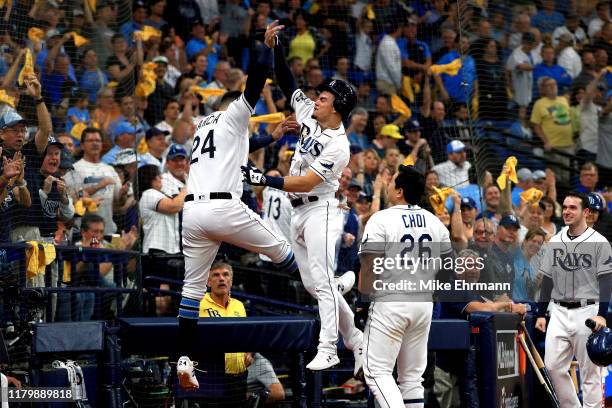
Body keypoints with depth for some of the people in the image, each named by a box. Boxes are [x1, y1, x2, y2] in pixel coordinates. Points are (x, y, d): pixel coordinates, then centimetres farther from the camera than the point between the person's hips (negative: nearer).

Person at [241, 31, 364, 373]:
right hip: (298, 212, 9)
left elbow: (306, 182, -21)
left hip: (320, 210, -9)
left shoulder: (338, 146, -17)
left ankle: (327, 350, -15)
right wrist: (275, 48, 0)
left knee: (322, 281, -13)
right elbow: (288, 84, 11)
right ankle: (355, 338, 16)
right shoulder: (310, 116, 6)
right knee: (312, 284, 8)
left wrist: (264, 180, -25)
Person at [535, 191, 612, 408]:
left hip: (586, 312, -5)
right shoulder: (555, 242, 11)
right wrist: (541, 314, 11)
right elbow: (547, 279, 15)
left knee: (589, 369, -1)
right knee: (553, 365, -1)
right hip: (558, 312, 5)